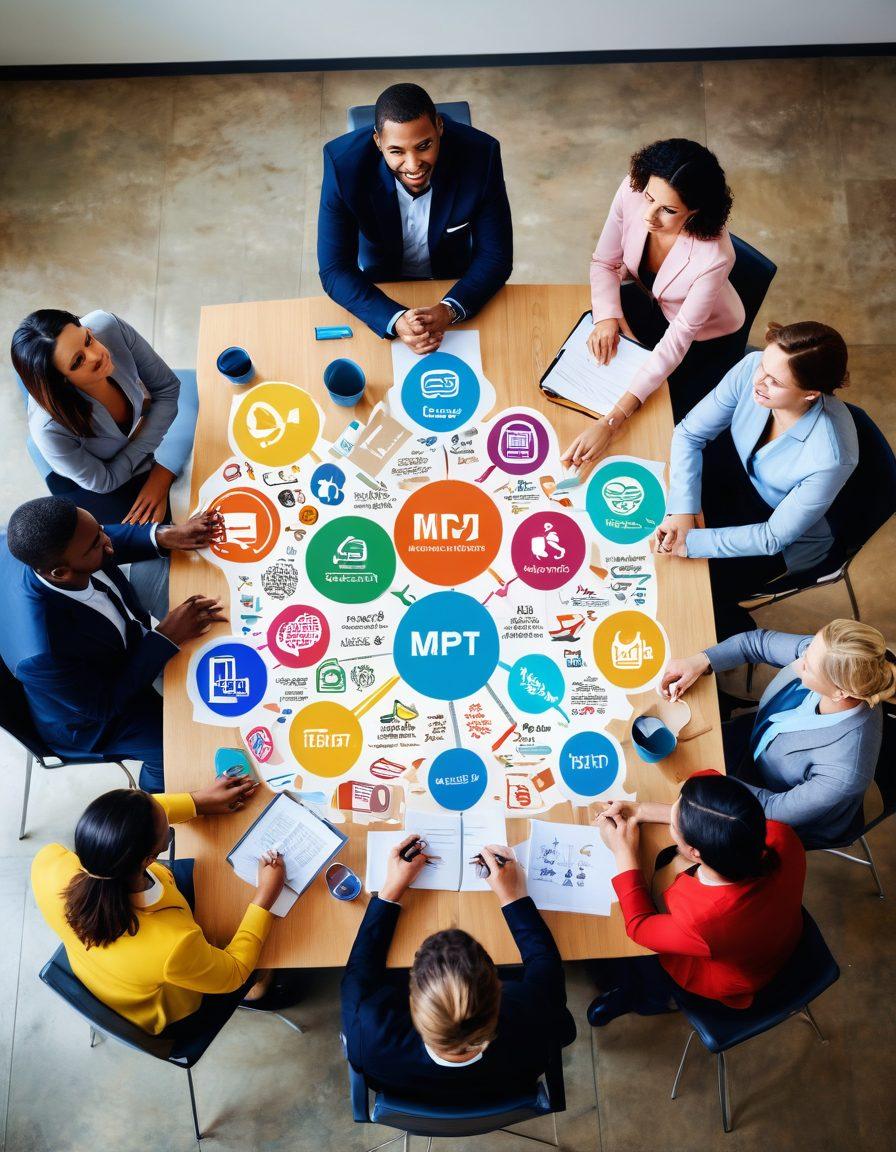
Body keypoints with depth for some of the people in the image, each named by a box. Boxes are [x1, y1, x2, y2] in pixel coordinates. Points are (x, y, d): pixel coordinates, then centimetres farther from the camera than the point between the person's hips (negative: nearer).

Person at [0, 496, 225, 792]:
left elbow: (112, 538, -7)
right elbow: (104, 705, -27)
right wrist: (166, 637, -28)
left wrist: (165, 535, -24)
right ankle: (156, 792, 29)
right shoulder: (43, 655, -46)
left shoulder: (30, 545, -29)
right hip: (90, 718, -6)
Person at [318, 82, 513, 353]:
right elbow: (334, 270, -21)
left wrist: (449, 310, -34)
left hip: (454, 286, 1)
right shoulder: (343, 164, -25)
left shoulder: (481, 155, -23)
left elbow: (496, 256, -15)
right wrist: (395, 319, -38)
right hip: (379, 289, 0)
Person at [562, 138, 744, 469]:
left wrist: (611, 422, -45)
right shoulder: (631, 191, -28)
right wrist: (607, 317, -32)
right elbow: (605, 262, -11)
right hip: (649, 301, 4)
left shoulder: (714, 256, -40)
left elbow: (676, 342, -38)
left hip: (706, 339, -4)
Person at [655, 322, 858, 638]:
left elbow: (774, 537, -27)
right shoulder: (753, 368, -28)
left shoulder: (831, 457, -38)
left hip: (791, 534, -4)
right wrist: (683, 513, -29)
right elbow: (689, 433, -18)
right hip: (737, 473, 5)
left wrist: (691, 542, -29)